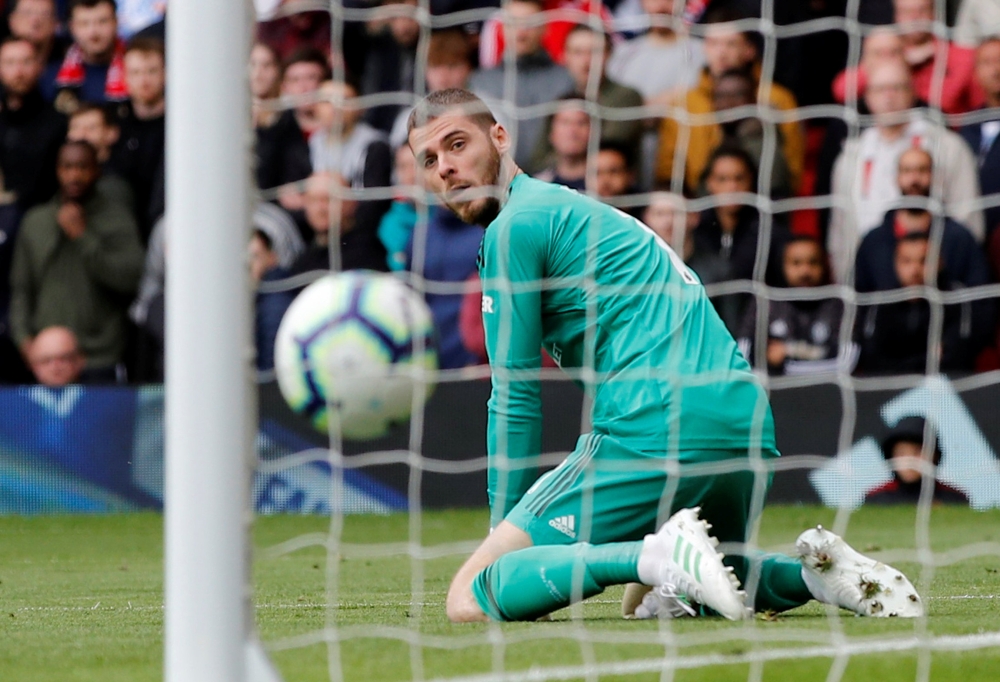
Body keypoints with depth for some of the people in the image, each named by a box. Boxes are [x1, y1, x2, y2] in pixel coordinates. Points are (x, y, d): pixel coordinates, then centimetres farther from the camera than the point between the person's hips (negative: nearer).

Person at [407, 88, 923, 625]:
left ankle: (663, 556, -25)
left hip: (656, 434, -9)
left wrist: (505, 522, 10)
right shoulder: (577, 212, 29)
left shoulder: (515, 227, 0)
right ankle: (813, 573, 6)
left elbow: (516, 397, 1)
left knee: (468, 598, -8)